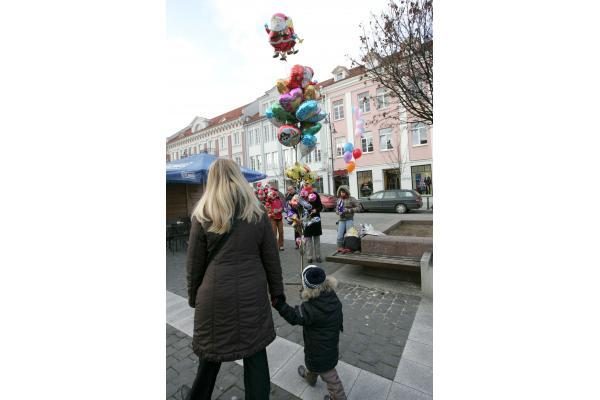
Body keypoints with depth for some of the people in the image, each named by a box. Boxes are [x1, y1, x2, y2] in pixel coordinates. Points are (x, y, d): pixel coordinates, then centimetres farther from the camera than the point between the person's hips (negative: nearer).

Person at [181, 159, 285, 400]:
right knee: (254, 348, 17)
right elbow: (271, 259, -1)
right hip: (252, 293, 1)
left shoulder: (203, 215, -8)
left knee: (212, 346, 23)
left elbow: (194, 264, -2)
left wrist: (193, 296, 13)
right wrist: (277, 293, 10)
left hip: (216, 292, 0)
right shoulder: (258, 214, -4)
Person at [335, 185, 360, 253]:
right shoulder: (339, 200, 11)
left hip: (349, 219, -4)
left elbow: (358, 207, -8)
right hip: (341, 220, 4)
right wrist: (339, 213, -3)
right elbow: (336, 209, 20)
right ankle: (340, 247, 12)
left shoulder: (351, 199, -4)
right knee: (339, 235, -1)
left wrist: (349, 210, -17)